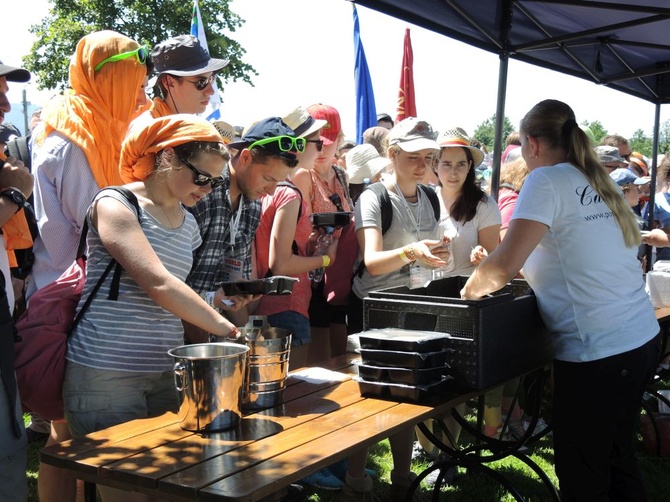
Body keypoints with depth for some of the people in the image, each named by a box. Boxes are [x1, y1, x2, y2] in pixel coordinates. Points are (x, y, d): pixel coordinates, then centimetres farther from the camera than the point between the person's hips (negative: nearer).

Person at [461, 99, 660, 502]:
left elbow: (506, 264, -20)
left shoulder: (547, 180, -10)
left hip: (598, 352, -8)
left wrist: (469, 291, -1)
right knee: (618, 461, 21)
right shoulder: (599, 182, 13)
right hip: (643, 339, 8)